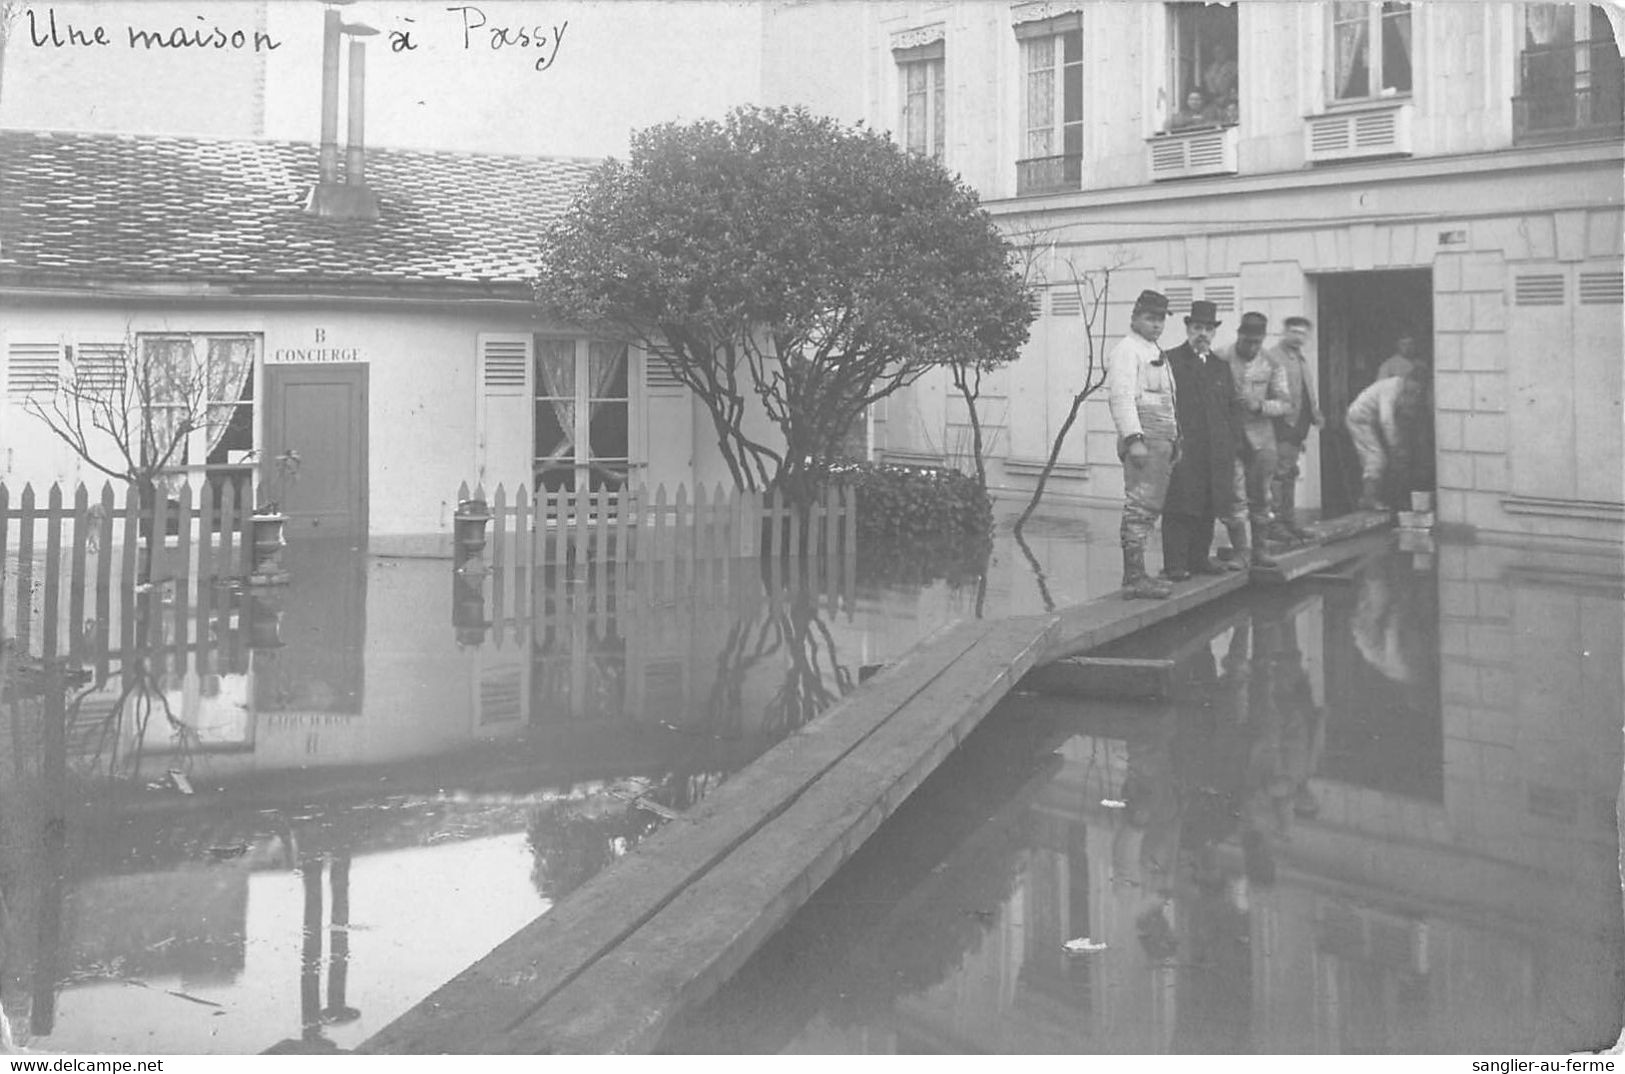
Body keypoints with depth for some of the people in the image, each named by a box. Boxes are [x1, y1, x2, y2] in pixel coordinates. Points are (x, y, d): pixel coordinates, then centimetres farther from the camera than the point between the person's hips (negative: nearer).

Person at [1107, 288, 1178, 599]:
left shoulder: (1156, 353, 25)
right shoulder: (1126, 350, -7)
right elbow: (1121, 397, -17)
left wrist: (1174, 440, 25)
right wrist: (1134, 439, -25)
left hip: (1162, 439, 10)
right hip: (1143, 436, -10)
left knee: (1151, 507, 10)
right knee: (1140, 505, -14)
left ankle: (1136, 573, 13)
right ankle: (1134, 577, -16)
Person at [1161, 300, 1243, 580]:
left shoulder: (1221, 366, 19)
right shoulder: (1171, 360, 1)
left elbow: (1231, 407, 21)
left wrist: (1229, 446, 12)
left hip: (1215, 452, 6)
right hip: (1182, 449, -6)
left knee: (1208, 508, 7)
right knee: (1179, 508, -8)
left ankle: (1199, 559, 16)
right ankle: (1175, 564, -6)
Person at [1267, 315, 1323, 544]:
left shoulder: (1300, 358, 20)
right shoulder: (1273, 357, -9)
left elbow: (1307, 391, 24)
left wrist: (1315, 413, 12)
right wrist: (1283, 408, -22)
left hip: (1297, 426, 9)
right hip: (1281, 425, -9)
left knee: (1290, 475, 13)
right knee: (1278, 474, -9)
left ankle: (1289, 523, 18)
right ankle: (1275, 524, -7)